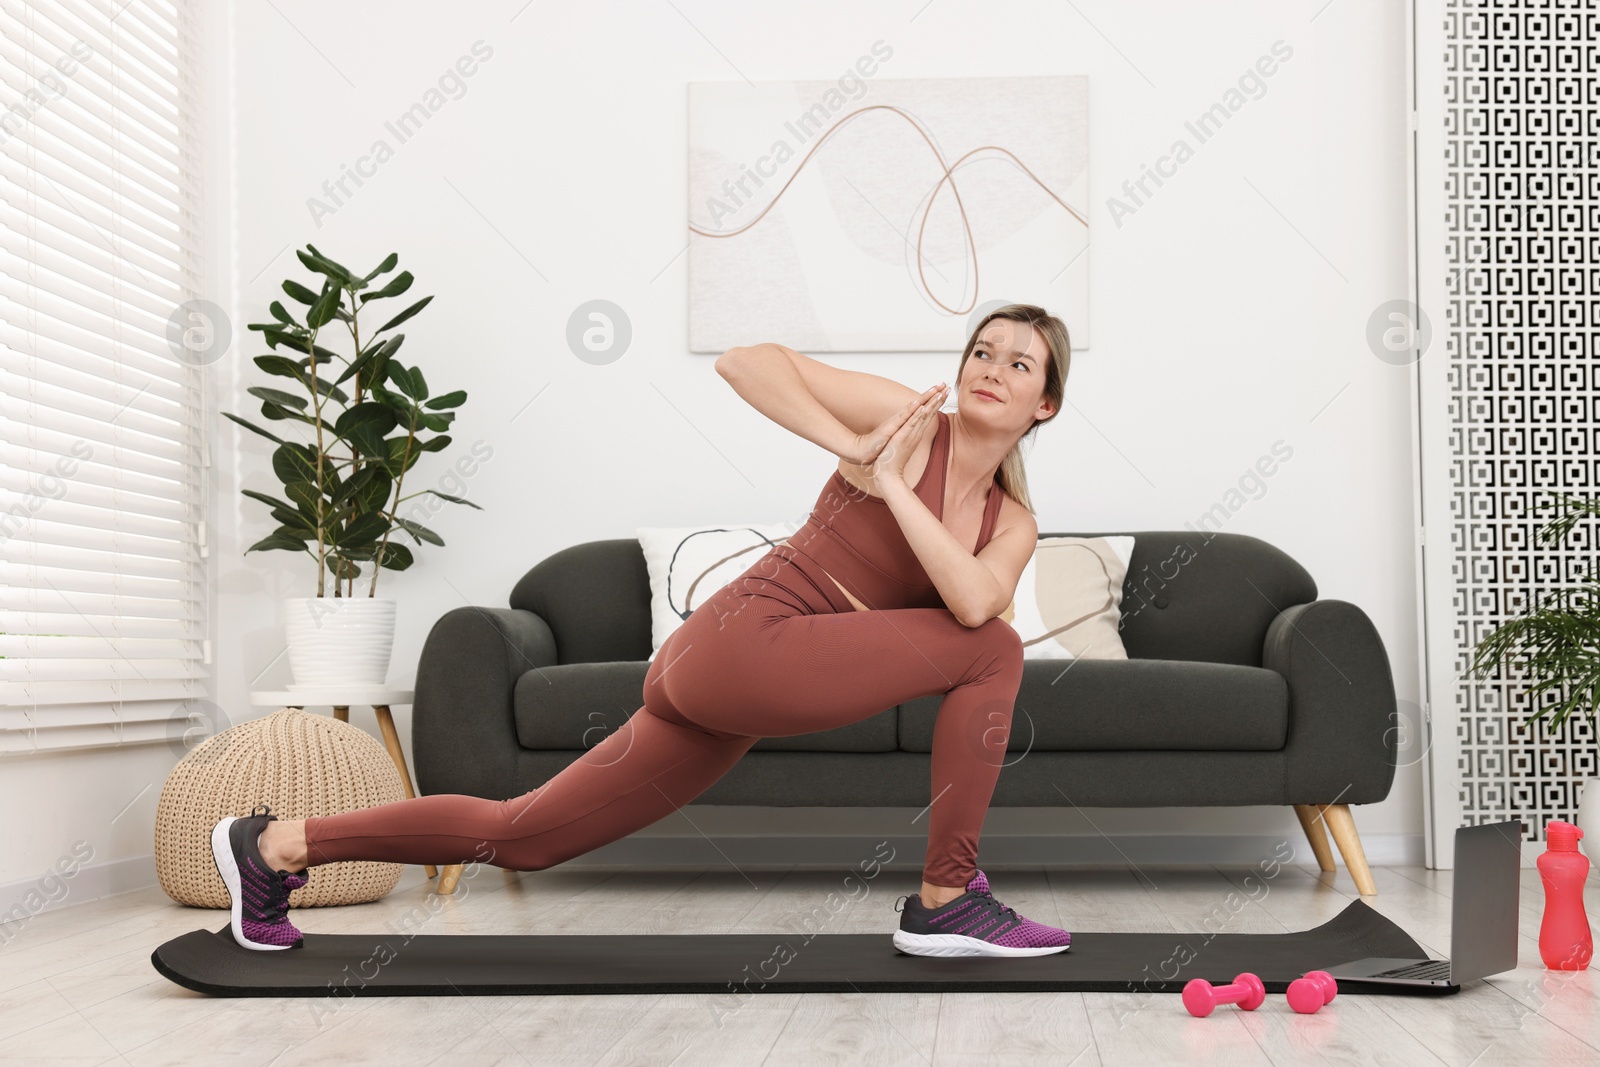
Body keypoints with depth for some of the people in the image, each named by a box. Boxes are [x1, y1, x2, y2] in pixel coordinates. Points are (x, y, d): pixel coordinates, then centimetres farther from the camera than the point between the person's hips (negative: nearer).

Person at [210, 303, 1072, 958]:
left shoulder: (1013, 522, 14)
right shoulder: (907, 420, -3)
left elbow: (973, 599, -8)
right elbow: (742, 360, -9)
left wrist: (892, 488, -10)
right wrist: (849, 449, -15)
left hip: (721, 694, 7)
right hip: (742, 642, -7)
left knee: (518, 836, 13)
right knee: (992, 650, -12)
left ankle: (276, 845, 26)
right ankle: (945, 901, -6)